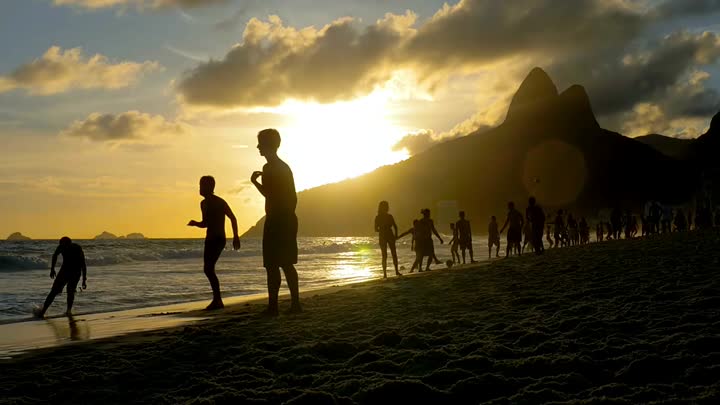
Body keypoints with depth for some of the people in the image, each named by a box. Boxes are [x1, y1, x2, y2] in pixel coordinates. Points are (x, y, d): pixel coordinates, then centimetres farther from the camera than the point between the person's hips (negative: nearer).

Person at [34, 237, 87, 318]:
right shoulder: (78, 248, 26)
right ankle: (69, 310, 14)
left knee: (54, 291, 6)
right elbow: (83, 264, 22)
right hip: (77, 272, 3)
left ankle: (42, 311, 8)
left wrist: (52, 269, -5)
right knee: (71, 291, 25)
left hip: (66, 270, -3)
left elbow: (55, 255, -4)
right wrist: (84, 280, 22)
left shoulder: (62, 246, 16)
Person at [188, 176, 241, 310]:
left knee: (209, 269, -18)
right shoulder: (204, 203, 14)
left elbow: (233, 218, -5)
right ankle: (217, 300, 17)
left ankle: (217, 300, -18)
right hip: (210, 240, 9)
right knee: (208, 269, 9)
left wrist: (236, 237, -10)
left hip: (218, 240, -9)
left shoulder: (220, 202, -9)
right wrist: (195, 223, 2)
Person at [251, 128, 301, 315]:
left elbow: (270, 194, -18)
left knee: (272, 265, -8)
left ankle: (273, 306, -9)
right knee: (286, 264, 13)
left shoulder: (270, 168, -11)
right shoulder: (285, 167, 18)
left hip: (276, 221, -10)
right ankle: (295, 303, 14)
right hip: (288, 220, 10)